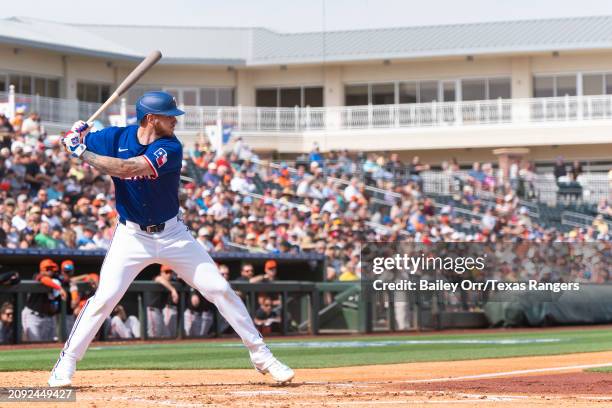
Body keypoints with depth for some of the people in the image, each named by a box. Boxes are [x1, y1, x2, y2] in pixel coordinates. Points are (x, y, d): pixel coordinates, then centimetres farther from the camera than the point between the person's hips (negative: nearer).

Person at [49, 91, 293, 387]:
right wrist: (77, 135, -22)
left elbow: (127, 168, -29)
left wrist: (83, 153, -26)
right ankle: (66, 364, 1)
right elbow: (71, 142, 2)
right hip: (131, 236, 0)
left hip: (172, 235, 0)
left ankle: (260, 355, 7)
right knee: (104, 298, -12)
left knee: (220, 290, -3)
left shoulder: (170, 148, -16)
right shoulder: (117, 138, -8)